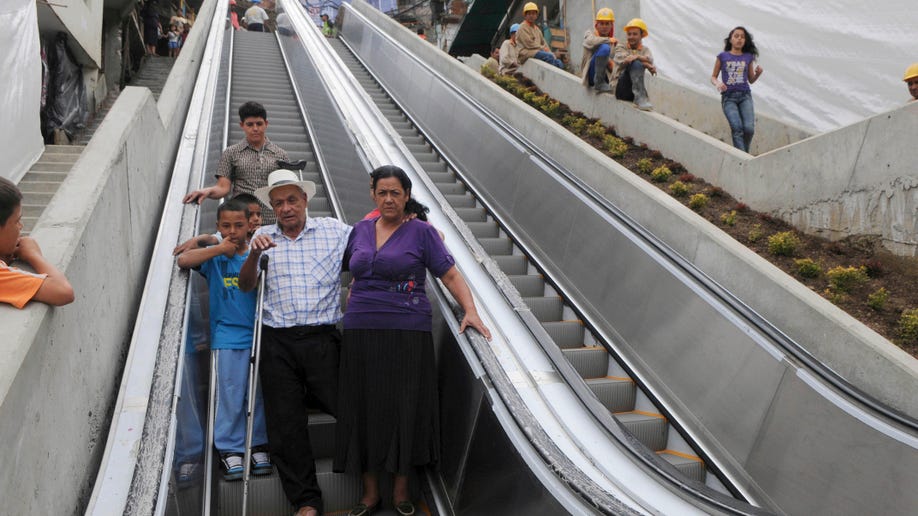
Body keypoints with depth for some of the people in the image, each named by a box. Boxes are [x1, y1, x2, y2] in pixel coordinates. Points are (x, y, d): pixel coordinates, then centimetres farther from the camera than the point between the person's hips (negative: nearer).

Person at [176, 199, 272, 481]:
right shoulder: (215, 256, 3)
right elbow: (183, 260, -12)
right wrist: (220, 249, -11)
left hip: (258, 336, 2)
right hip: (227, 338, -2)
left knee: (258, 394, 7)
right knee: (230, 395, -1)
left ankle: (258, 446, 19)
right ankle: (230, 449, 10)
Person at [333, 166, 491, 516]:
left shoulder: (422, 232, 0)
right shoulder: (360, 230, 12)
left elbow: (451, 276, -3)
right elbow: (345, 268, 26)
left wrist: (470, 311, -16)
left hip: (407, 332, -3)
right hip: (361, 332, 4)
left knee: (404, 408, 1)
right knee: (365, 409, 5)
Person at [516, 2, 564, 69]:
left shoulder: (537, 29, 26)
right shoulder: (523, 27, 0)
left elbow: (544, 43, 22)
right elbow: (529, 44, -11)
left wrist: (548, 51, 2)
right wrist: (543, 49, -7)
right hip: (527, 53, -8)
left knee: (559, 62, -14)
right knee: (549, 56, -30)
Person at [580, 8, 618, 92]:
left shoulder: (613, 41, 18)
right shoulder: (589, 33, 5)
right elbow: (590, 42, -20)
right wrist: (608, 40, -21)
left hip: (606, 75, 5)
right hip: (591, 74, -5)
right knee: (604, 47, -28)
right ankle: (599, 83, -24)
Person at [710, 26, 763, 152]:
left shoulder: (748, 57, 12)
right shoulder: (722, 56, 7)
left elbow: (751, 80, 19)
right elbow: (713, 77, 12)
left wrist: (758, 73, -2)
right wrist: (718, 84, -10)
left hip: (745, 96, 2)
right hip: (728, 97, -2)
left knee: (749, 128, -17)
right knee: (737, 128, -22)